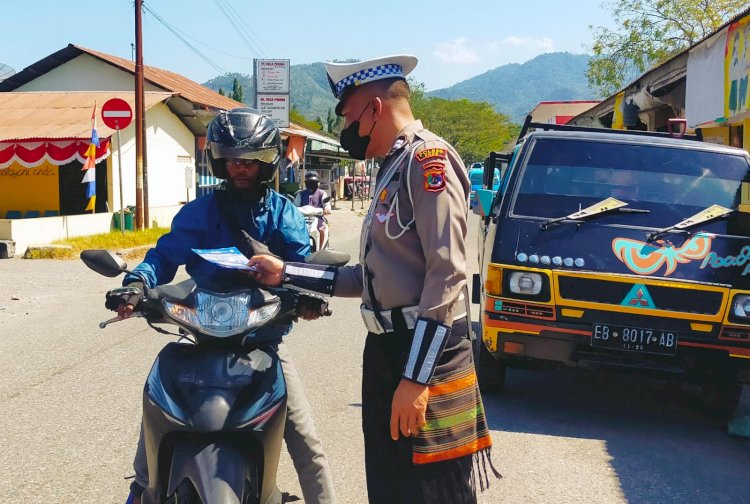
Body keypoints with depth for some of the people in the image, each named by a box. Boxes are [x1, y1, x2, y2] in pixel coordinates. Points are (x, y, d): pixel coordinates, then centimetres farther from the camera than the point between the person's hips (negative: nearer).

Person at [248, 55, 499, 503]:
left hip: (426, 353, -10)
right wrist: (286, 274, 17)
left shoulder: (428, 158, -12)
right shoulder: (395, 169, 19)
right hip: (388, 349, 10)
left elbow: (447, 275, -20)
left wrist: (416, 377, -23)